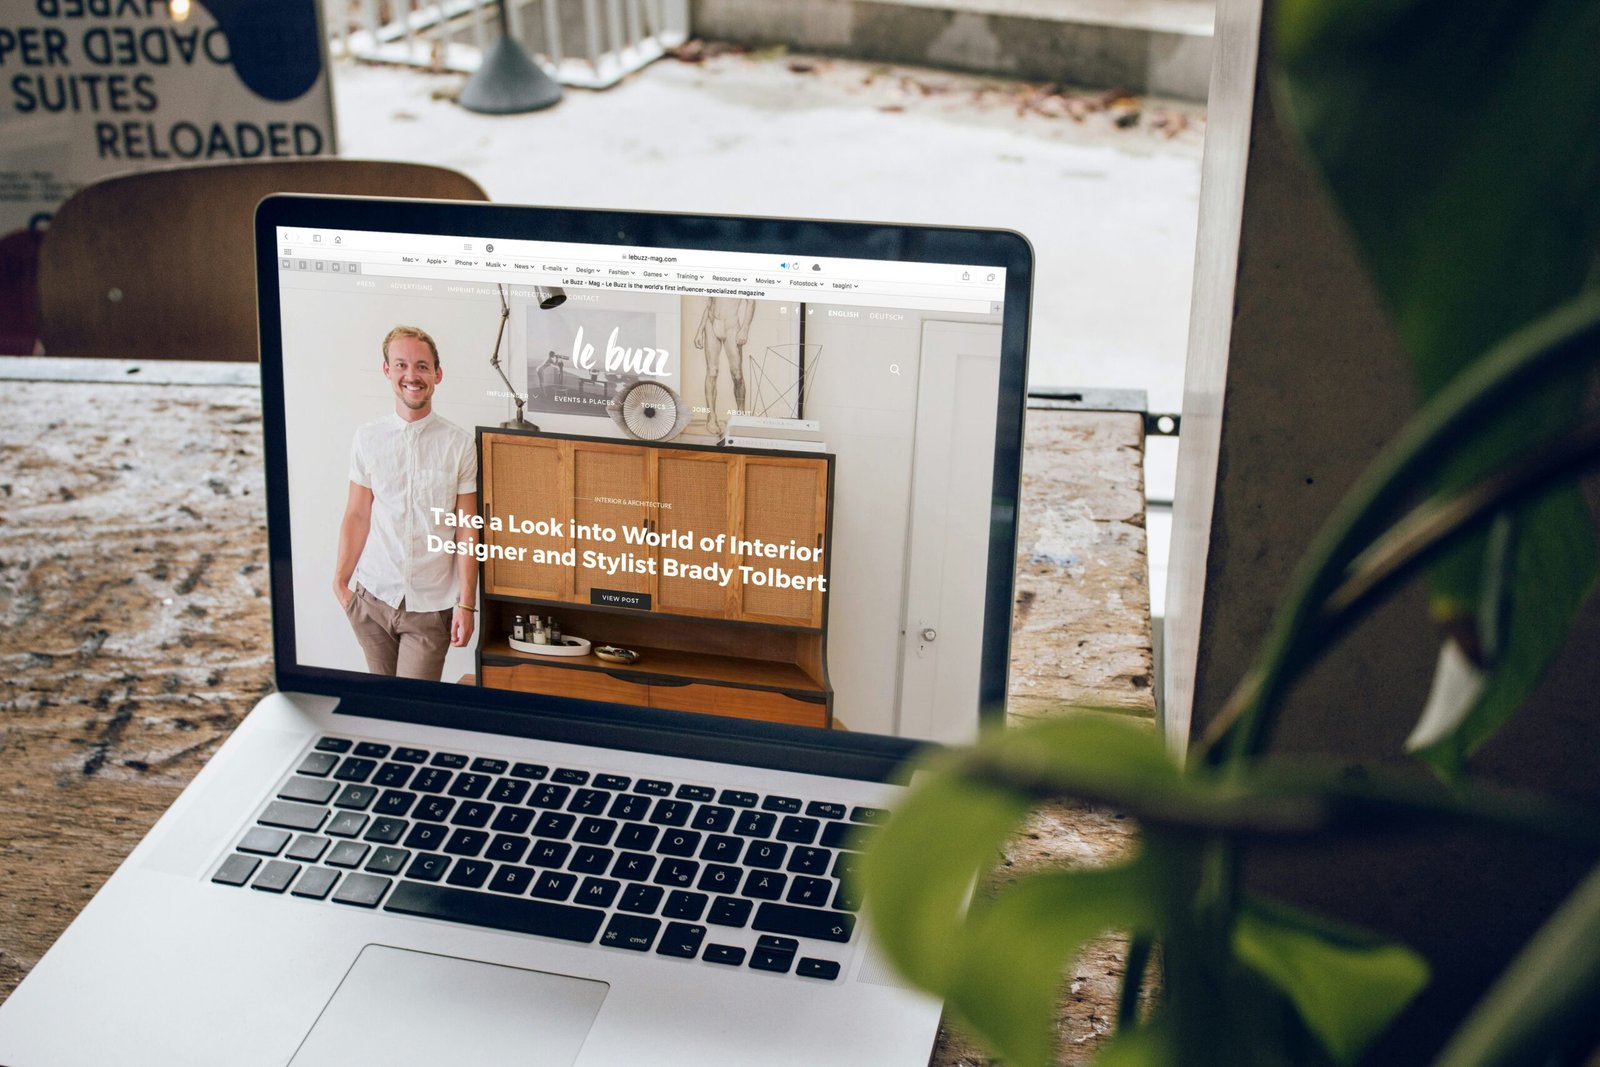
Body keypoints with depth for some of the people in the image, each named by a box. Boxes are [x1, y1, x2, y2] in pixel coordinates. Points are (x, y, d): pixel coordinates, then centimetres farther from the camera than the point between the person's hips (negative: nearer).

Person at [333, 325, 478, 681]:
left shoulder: (460, 445, -4)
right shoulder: (367, 439, 2)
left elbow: (466, 530, -4)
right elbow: (357, 515, 6)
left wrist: (466, 604, -6)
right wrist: (340, 581, 1)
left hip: (431, 603, -2)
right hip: (372, 597, 2)